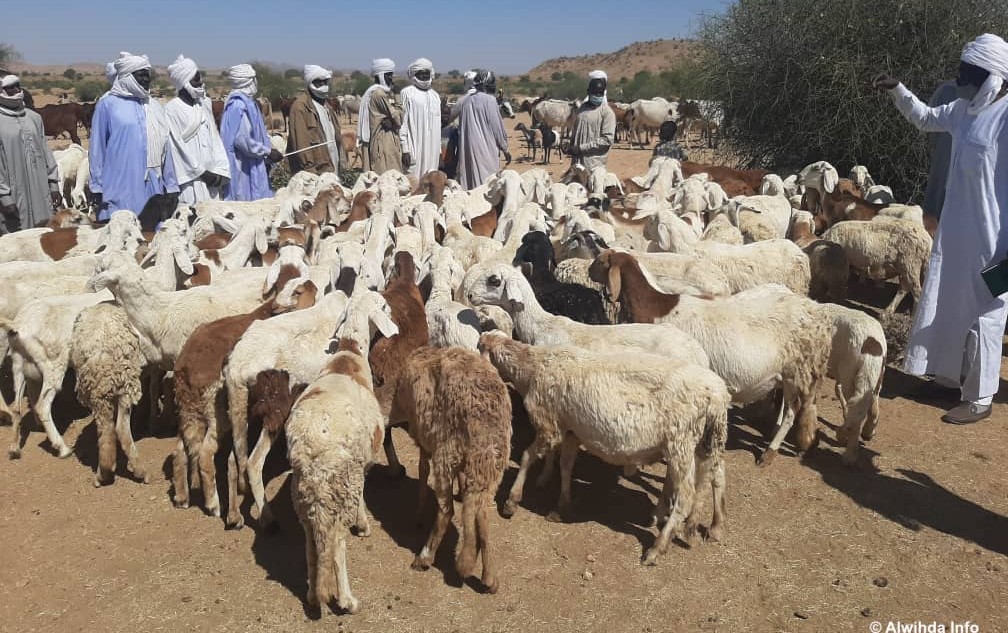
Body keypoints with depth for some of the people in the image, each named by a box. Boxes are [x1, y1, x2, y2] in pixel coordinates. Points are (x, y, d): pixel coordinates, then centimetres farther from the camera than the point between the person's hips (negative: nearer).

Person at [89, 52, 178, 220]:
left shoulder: (155, 107, 12)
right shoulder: (108, 104, 0)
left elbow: (164, 148, 14)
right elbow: (97, 148, 1)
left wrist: (170, 185, 12)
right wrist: (97, 187, -1)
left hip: (152, 188, 4)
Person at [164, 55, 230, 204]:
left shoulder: (203, 105, 14)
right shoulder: (171, 109, -4)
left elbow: (214, 139, 11)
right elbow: (178, 146, -7)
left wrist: (219, 170, 0)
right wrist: (202, 172, -8)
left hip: (211, 177, 6)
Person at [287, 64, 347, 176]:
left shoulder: (326, 104, 19)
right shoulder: (300, 106, -8)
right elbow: (300, 141, -15)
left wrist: (342, 161, 13)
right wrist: (310, 170, -19)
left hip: (332, 169, 8)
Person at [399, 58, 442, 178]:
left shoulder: (435, 95, 15)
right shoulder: (407, 93, -2)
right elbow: (402, 122, -5)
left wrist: (439, 149, 13)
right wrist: (405, 149, -11)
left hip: (432, 150, 6)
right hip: (414, 149, -5)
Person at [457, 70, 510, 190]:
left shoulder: (467, 100, 8)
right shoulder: (489, 100, -9)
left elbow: (461, 127, 12)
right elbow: (497, 126, -7)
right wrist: (505, 149, 2)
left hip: (467, 149, 6)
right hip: (486, 148, -6)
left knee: (469, 180, 9)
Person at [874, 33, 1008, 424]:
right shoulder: (964, 110, 5)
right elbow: (926, 118, 26)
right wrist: (897, 91, 12)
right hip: (956, 230, 8)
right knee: (950, 306, 19)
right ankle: (954, 374, 38)